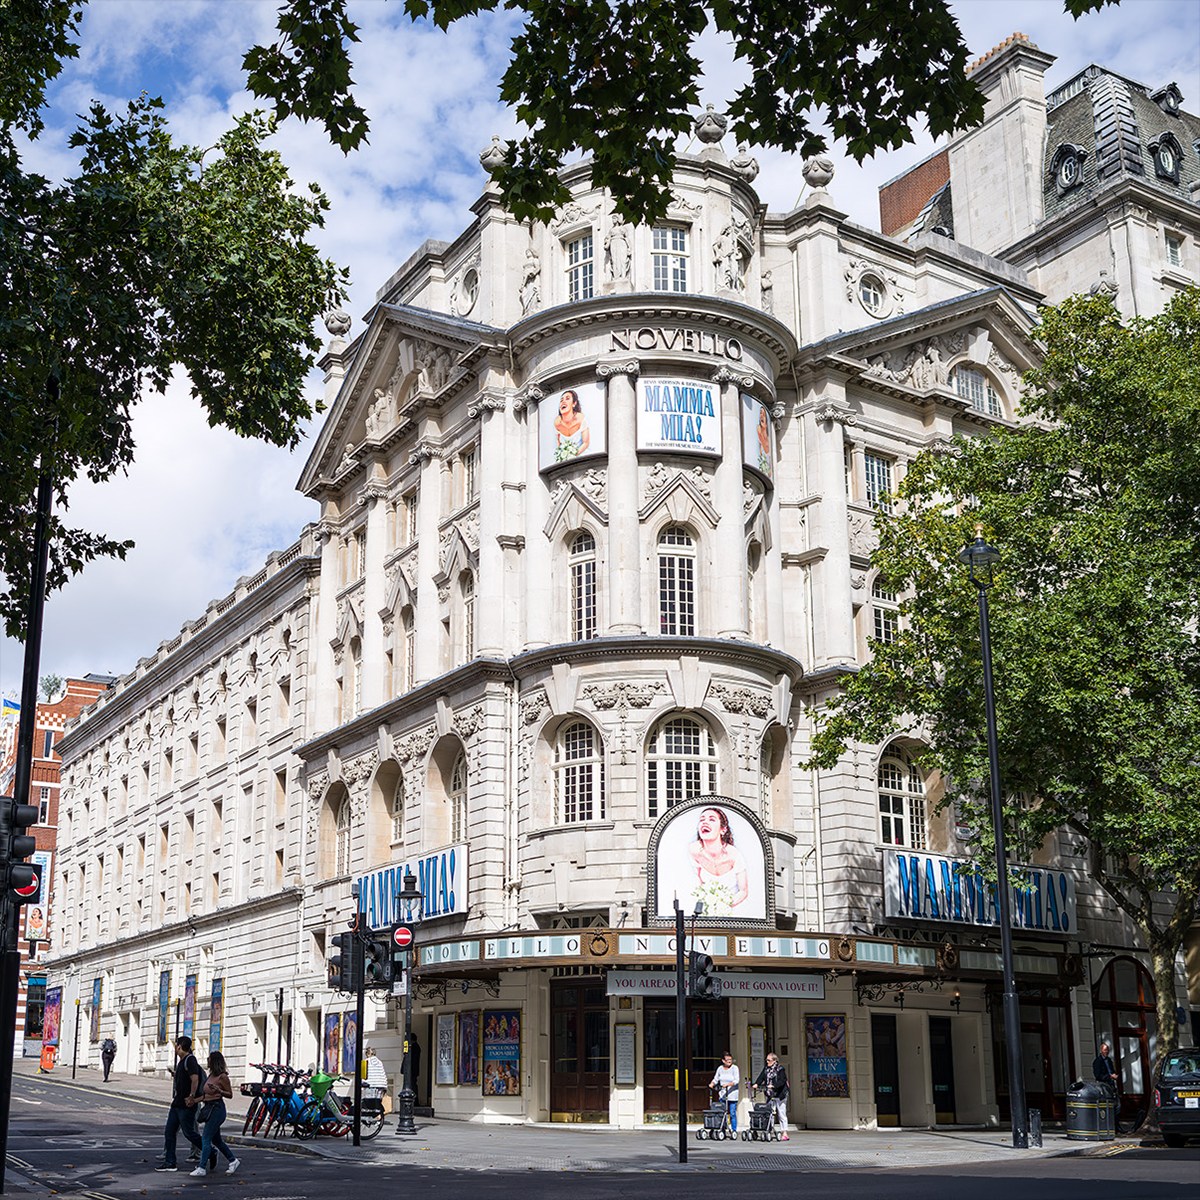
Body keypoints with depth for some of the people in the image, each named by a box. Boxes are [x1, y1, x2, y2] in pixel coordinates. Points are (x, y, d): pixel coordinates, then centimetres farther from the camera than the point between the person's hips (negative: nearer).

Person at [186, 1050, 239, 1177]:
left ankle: (202, 1168, -5)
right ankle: (233, 1161, 25)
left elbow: (230, 1095, -8)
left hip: (217, 1109, -9)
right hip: (210, 1109, 9)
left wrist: (219, 1091, -23)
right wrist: (194, 1101, 6)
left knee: (206, 1139, -8)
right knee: (216, 1140, 14)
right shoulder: (211, 1075, 11)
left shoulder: (222, 1077, -13)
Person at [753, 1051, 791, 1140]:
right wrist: (756, 1084, -15)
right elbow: (761, 1077, 3)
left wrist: (773, 1086, -28)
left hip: (779, 1095, -5)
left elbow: (782, 1081, -15)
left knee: (781, 1114, -3)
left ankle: (785, 1133, 0)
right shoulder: (766, 1069, 13)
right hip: (769, 1095, 5)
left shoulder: (780, 1069, -5)